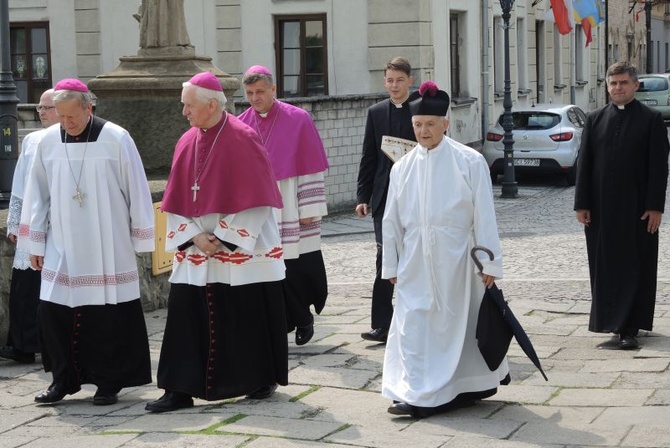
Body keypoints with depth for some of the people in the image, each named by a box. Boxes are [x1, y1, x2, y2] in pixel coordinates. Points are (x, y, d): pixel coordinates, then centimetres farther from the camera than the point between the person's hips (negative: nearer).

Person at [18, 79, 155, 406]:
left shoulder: (116, 139, -8)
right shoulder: (48, 141, 2)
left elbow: (137, 191, -3)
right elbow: (37, 194, 9)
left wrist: (140, 240, -2)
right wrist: (35, 242, 8)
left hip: (108, 249, -3)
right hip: (62, 247, 3)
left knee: (109, 317, 0)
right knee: (53, 312, 1)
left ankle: (108, 382, 13)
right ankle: (64, 379, 16)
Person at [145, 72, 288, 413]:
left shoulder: (243, 139, -10)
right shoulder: (187, 142, 7)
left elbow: (254, 199, -12)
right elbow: (177, 202, 9)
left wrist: (225, 238, -14)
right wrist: (194, 237, -6)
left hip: (243, 251, -5)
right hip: (196, 252, 5)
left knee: (250, 318, 4)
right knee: (186, 317, -1)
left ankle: (263, 380, 21)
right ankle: (180, 390, 2)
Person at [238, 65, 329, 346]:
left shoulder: (298, 120, -3)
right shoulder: (241, 125, 7)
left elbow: (311, 168, -4)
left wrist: (310, 210, -8)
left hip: (290, 212, -3)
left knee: (298, 269, 0)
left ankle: (302, 319, 22)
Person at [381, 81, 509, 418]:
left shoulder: (469, 162, -5)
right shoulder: (402, 168, 6)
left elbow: (484, 215, -5)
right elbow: (392, 221, 11)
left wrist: (489, 262, -6)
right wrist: (391, 266, 11)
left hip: (454, 259, -3)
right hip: (415, 261, 3)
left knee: (456, 322, 4)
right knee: (413, 325, 0)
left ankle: (462, 388, 16)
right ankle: (419, 394, 7)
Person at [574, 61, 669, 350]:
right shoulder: (595, 119, 8)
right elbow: (584, 163, 6)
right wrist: (582, 204, 0)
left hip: (636, 208, -3)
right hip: (601, 208, 3)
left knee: (634, 268, -1)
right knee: (605, 267, 7)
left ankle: (629, 329, 1)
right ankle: (611, 320, 19)